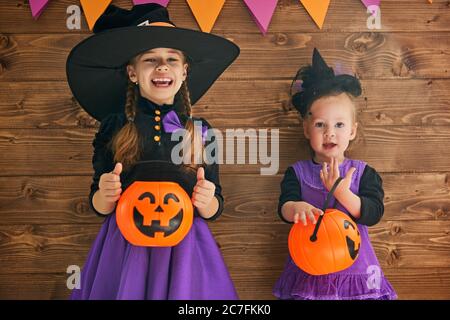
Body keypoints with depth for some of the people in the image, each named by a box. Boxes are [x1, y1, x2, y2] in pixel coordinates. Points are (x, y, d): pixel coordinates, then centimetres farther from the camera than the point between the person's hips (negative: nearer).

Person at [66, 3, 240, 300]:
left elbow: (214, 208, 3)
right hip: (125, 248, 0)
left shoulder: (200, 131, -1)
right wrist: (104, 195, -18)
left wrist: (206, 202, -18)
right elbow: (99, 206, 3)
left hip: (184, 249, 1)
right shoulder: (114, 128, -3)